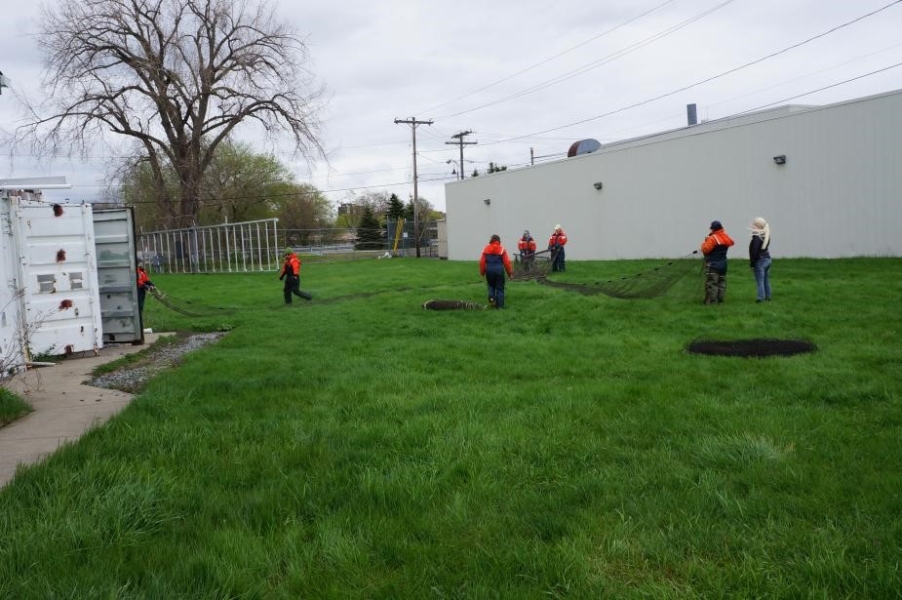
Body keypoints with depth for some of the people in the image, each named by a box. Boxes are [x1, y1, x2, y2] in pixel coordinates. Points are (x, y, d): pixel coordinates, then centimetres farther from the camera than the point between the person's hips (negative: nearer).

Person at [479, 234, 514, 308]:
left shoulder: (486, 249, 4)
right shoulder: (502, 249, -1)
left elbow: (482, 261, 1)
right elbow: (506, 262, -4)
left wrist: (482, 272, 10)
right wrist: (509, 272, 4)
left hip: (489, 269, 2)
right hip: (499, 269, -2)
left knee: (491, 285, 24)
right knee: (500, 288, 6)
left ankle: (491, 297, -1)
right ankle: (500, 306, 4)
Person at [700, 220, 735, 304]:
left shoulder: (713, 238, -17)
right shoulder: (725, 237, 7)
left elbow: (705, 249, -18)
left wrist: (705, 242, 2)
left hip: (712, 264, -8)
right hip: (723, 263, 8)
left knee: (711, 283, -6)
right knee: (721, 282, 14)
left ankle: (711, 301, -7)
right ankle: (720, 299, 18)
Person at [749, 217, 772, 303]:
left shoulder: (757, 237, -17)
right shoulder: (766, 235, 10)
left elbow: (754, 251, -18)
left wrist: (752, 263, -14)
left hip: (760, 261, -9)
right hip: (767, 259, 9)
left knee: (760, 281, -6)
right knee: (766, 280, 14)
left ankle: (761, 298, -6)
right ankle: (767, 297, 20)